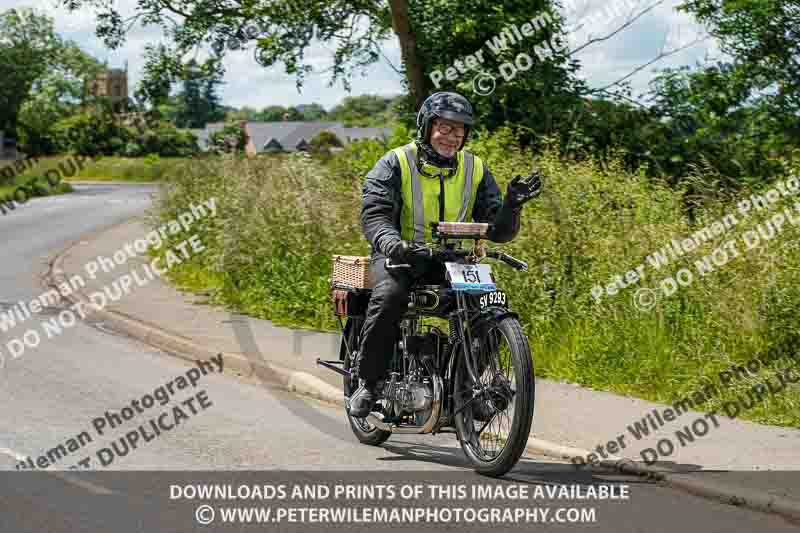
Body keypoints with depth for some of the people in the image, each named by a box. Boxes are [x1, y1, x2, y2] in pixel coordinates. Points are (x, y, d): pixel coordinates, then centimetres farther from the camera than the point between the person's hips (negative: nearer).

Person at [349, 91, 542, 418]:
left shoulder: (476, 170, 8)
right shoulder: (395, 164, -3)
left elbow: (498, 231, 5)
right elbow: (374, 214, -15)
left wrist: (511, 206, -17)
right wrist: (392, 243, -36)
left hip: (452, 259, 3)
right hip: (400, 256, -3)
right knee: (389, 297, -34)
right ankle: (368, 381, -17)